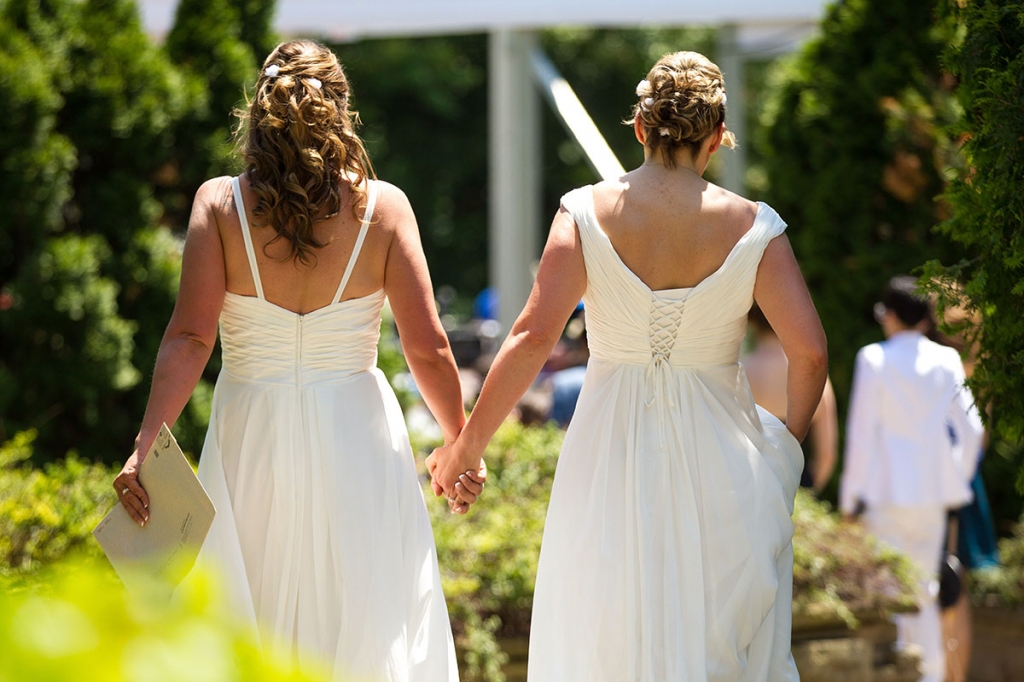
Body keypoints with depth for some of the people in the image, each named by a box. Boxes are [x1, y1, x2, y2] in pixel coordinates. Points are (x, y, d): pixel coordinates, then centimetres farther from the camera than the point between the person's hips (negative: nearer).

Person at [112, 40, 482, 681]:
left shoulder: (220, 202, -4)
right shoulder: (382, 206, -4)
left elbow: (190, 339, -12)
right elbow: (428, 348, -4)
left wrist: (147, 445, -13)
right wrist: (462, 445, 9)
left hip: (252, 441, 1)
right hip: (357, 436, -1)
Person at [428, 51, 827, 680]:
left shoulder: (587, 213, -5)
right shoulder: (751, 226, -4)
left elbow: (533, 338, -13)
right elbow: (810, 352, -9)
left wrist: (467, 445, -5)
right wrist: (788, 441, 9)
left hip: (610, 459, 0)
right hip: (719, 462, 0)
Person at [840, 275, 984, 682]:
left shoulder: (874, 359, -6)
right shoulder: (947, 360, 4)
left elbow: (862, 433, -7)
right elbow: (970, 429, 7)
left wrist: (851, 496, -1)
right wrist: (957, 480, 20)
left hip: (888, 492, -4)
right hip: (935, 490, 4)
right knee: (926, 592, 12)